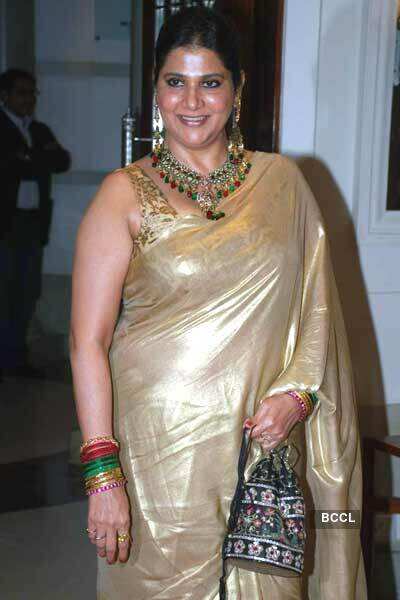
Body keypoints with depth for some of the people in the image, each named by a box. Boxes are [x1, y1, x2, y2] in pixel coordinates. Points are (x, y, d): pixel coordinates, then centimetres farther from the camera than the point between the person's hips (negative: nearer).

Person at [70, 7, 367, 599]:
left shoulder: (281, 180, 6)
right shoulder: (126, 194, -4)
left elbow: (316, 307, 9)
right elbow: (88, 340, -8)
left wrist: (297, 394, -7)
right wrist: (103, 473, -14)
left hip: (263, 440, 3)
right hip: (160, 448, -2)